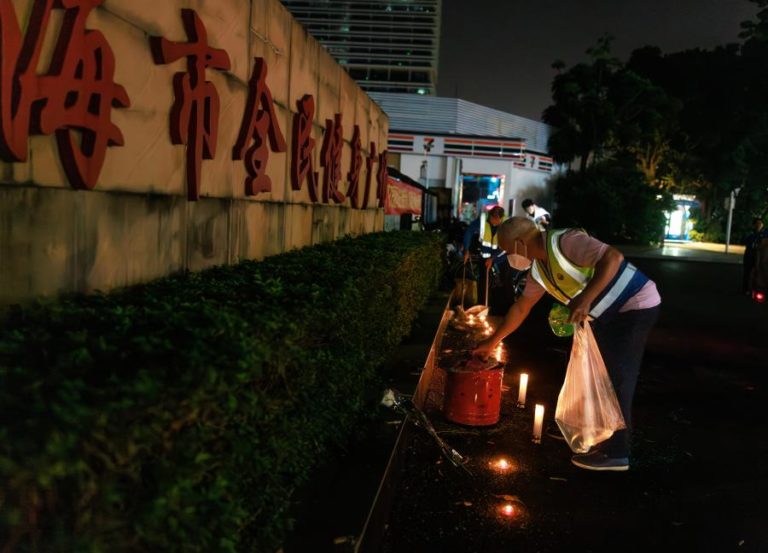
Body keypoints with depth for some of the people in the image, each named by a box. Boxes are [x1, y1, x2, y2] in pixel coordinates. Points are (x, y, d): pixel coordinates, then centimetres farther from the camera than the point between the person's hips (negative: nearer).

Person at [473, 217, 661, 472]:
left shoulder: (564, 242, -23)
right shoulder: (539, 268, 6)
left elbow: (613, 257, -34)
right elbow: (520, 307, 16)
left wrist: (586, 298, -41)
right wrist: (492, 341, 20)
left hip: (636, 306, -10)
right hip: (610, 314, 10)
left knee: (615, 377, -7)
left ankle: (616, 452, 2)